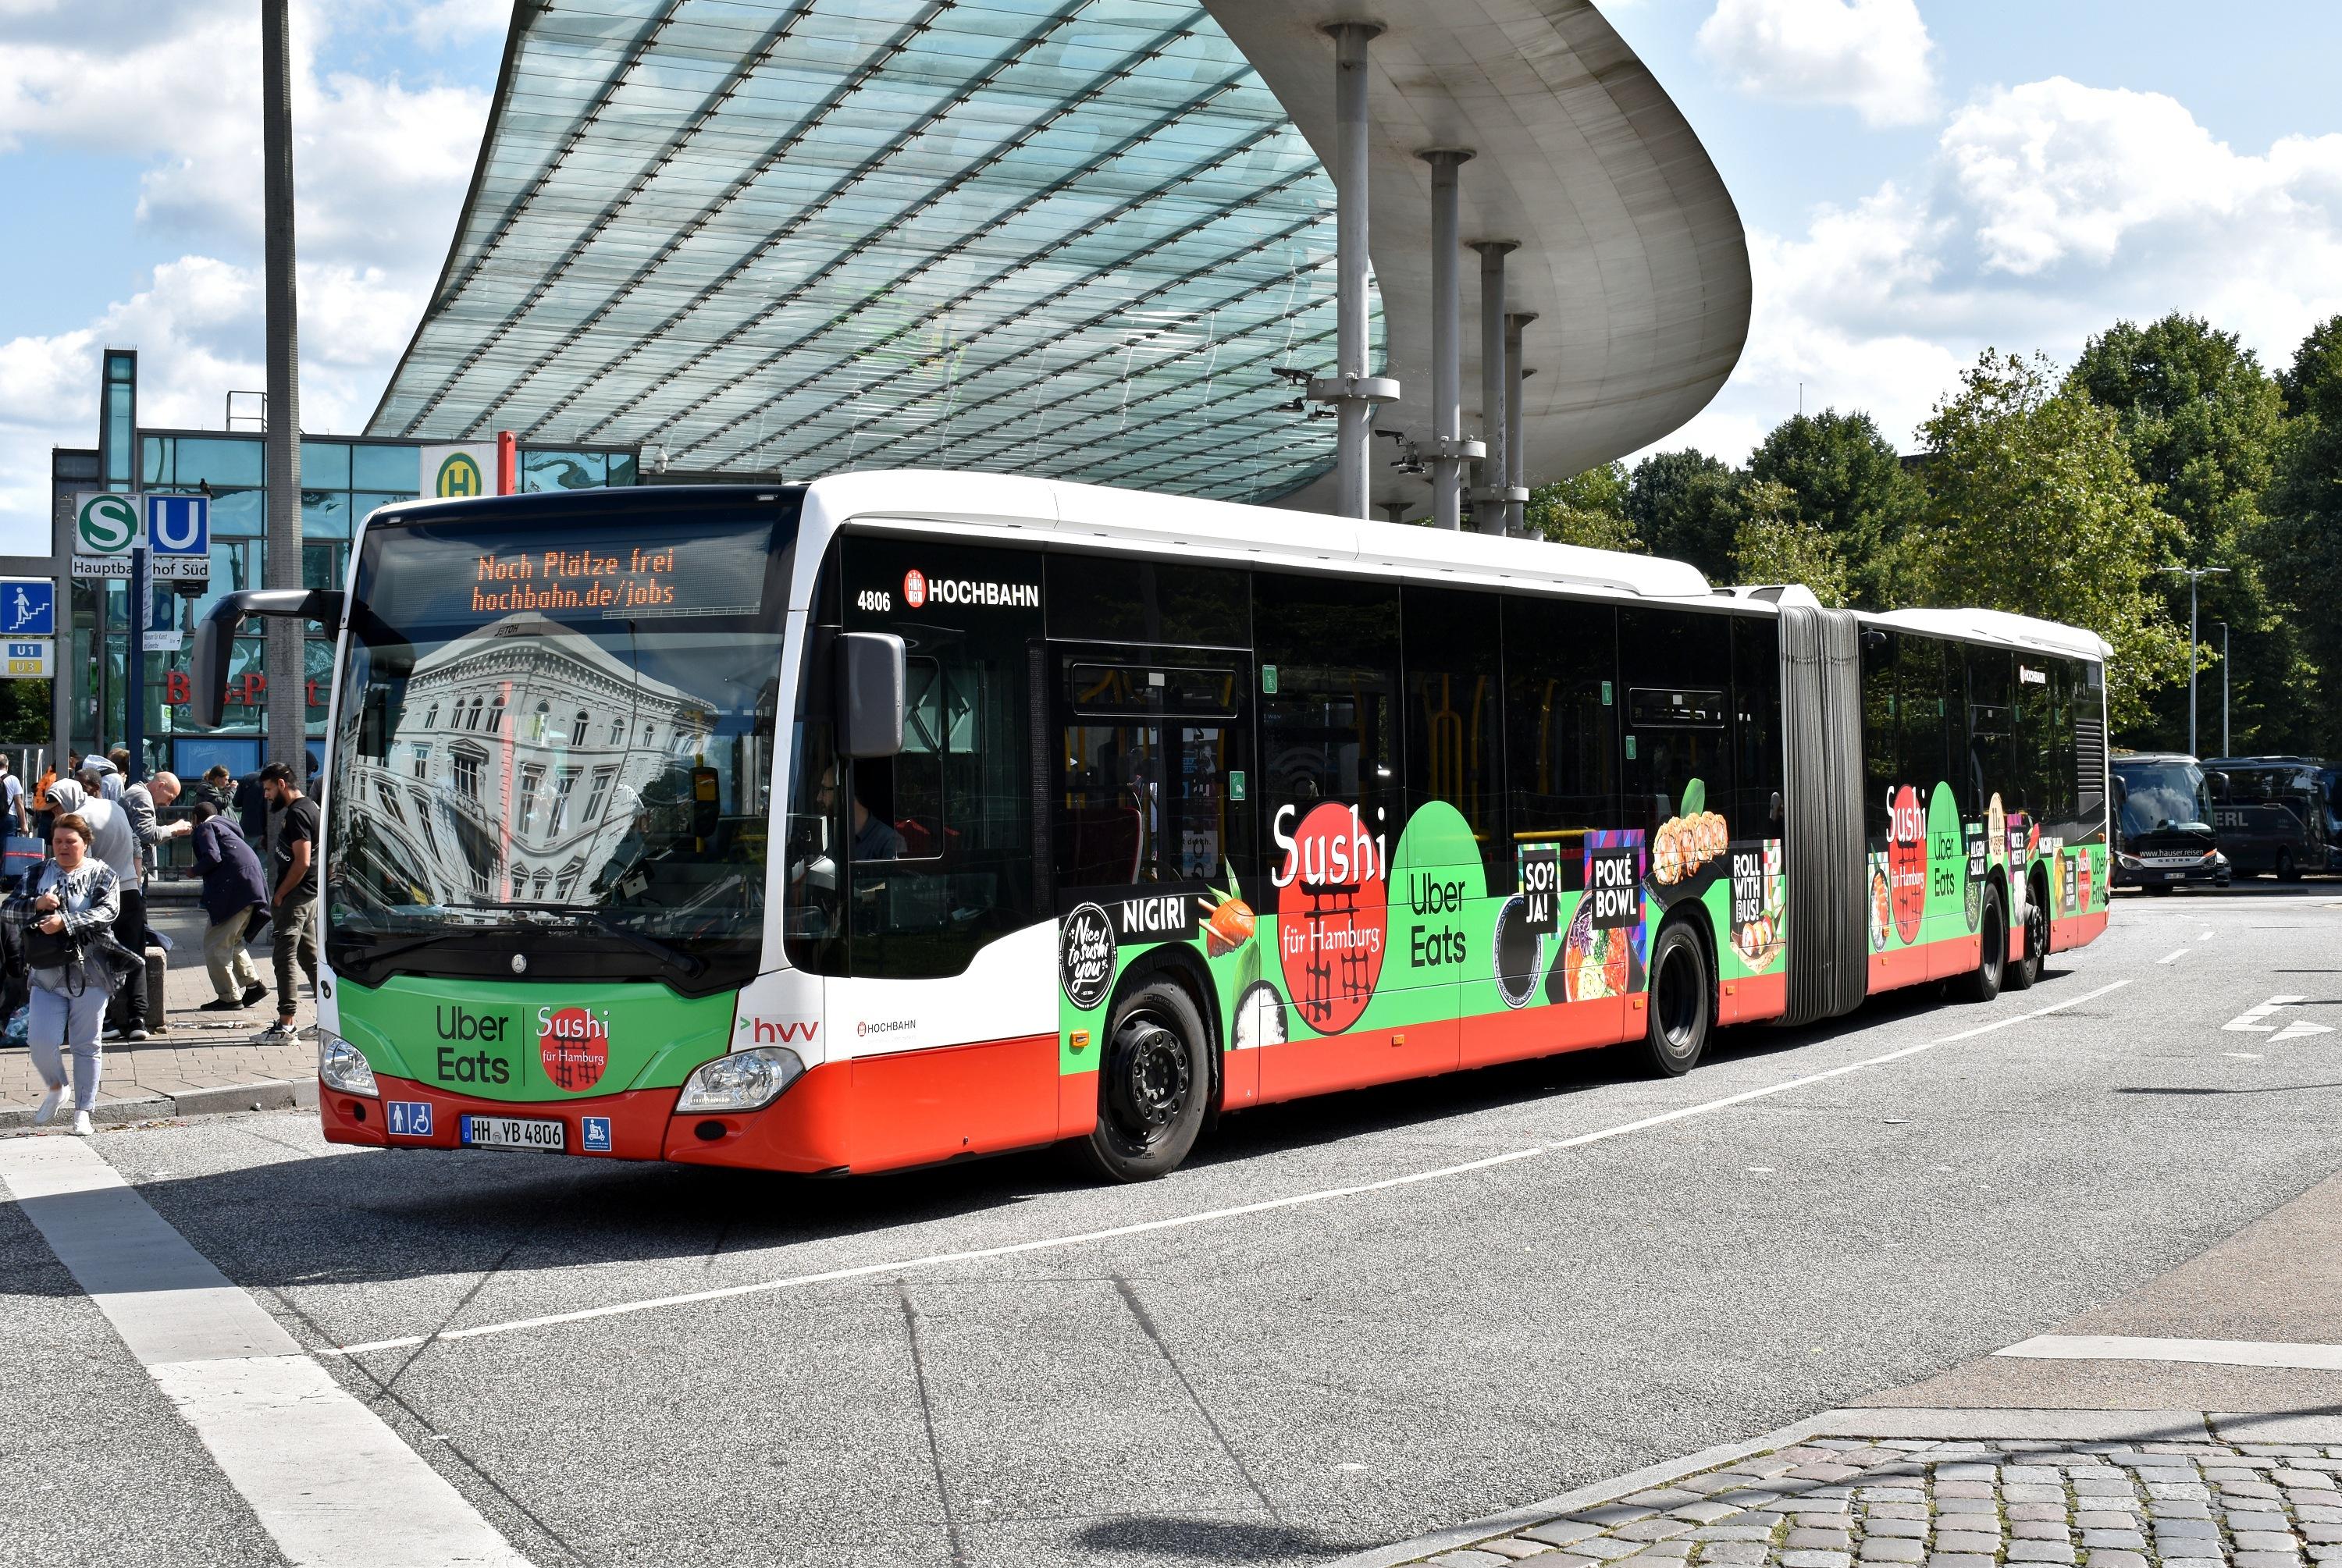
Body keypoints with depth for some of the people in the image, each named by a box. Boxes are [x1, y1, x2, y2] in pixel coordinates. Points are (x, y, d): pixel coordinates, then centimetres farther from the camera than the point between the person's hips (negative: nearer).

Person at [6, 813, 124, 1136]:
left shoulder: (102, 874, 2)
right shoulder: (40, 874, 11)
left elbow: (107, 911, -14)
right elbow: (7, 910, 5)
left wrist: (64, 922, -24)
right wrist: (36, 904, -14)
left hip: (89, 973, -2)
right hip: (47, 973, 2)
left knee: (86, 1045, 4)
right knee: (40, 1041, -8)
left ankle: (83, 1112, 15)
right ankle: (56, 1089, 21)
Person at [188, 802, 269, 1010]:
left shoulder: (205, 828, 3)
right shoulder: (225, 826, 29)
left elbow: (212, 857, -12)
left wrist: (195, 871, 3)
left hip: (235, 889, -9)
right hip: (253, 889, 9)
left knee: (215, 944, -4)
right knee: (230, 940, 22)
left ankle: (229, 997, -6)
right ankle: (253, 984, 18)